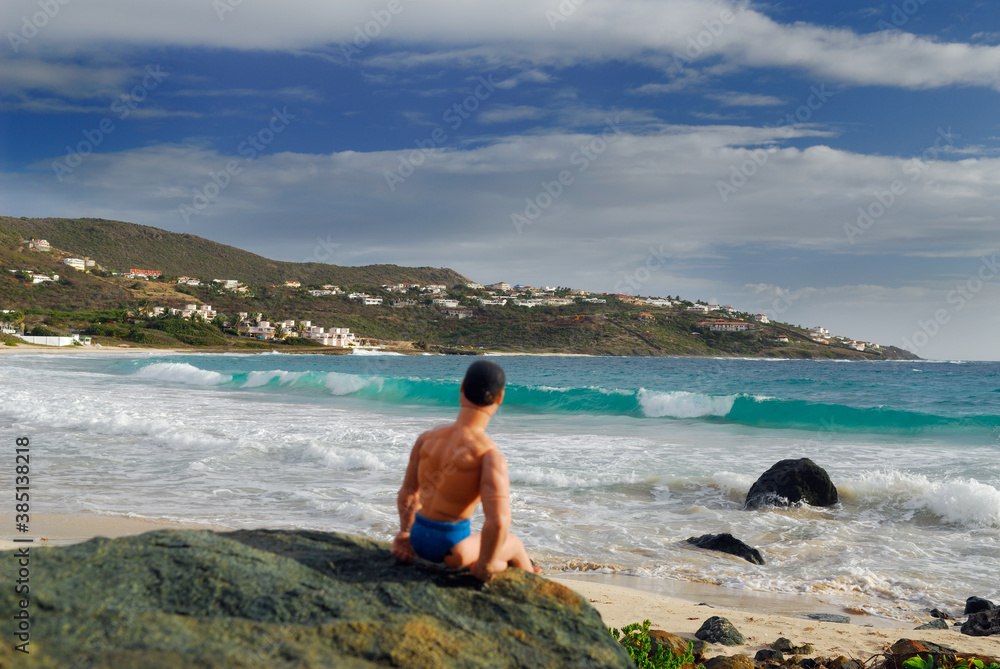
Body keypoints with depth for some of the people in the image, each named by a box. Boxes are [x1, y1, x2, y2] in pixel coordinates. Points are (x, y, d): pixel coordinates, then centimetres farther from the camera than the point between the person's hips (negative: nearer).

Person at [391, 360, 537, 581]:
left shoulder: (427, 438, -3)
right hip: (450, 549, -5)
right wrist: (485, 565, -15)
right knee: (514, 544, 28)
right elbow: (498, 521, -31)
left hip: (419, 539, 5)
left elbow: (407, 493, 8)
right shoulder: (490, 456, -23)